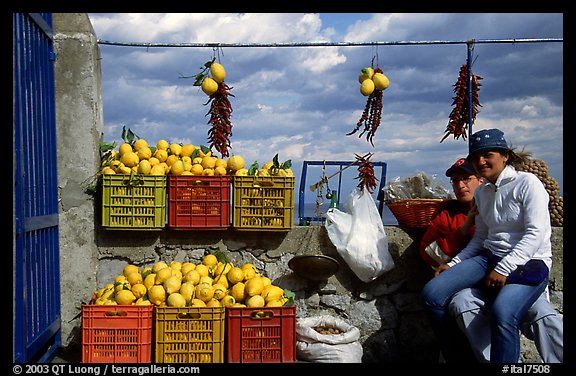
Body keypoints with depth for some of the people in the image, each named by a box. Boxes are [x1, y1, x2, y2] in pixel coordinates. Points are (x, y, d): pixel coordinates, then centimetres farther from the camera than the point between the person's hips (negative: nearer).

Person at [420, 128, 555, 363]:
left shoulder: (527, 183, -7)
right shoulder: (481, 192, 14)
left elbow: (536, 233, -15)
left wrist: (504, 269, -20)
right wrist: (453, 264, 6)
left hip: (529, 262, -6)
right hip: (490, 257, 7)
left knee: (503, 312, -38)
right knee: (432, 293, -12)